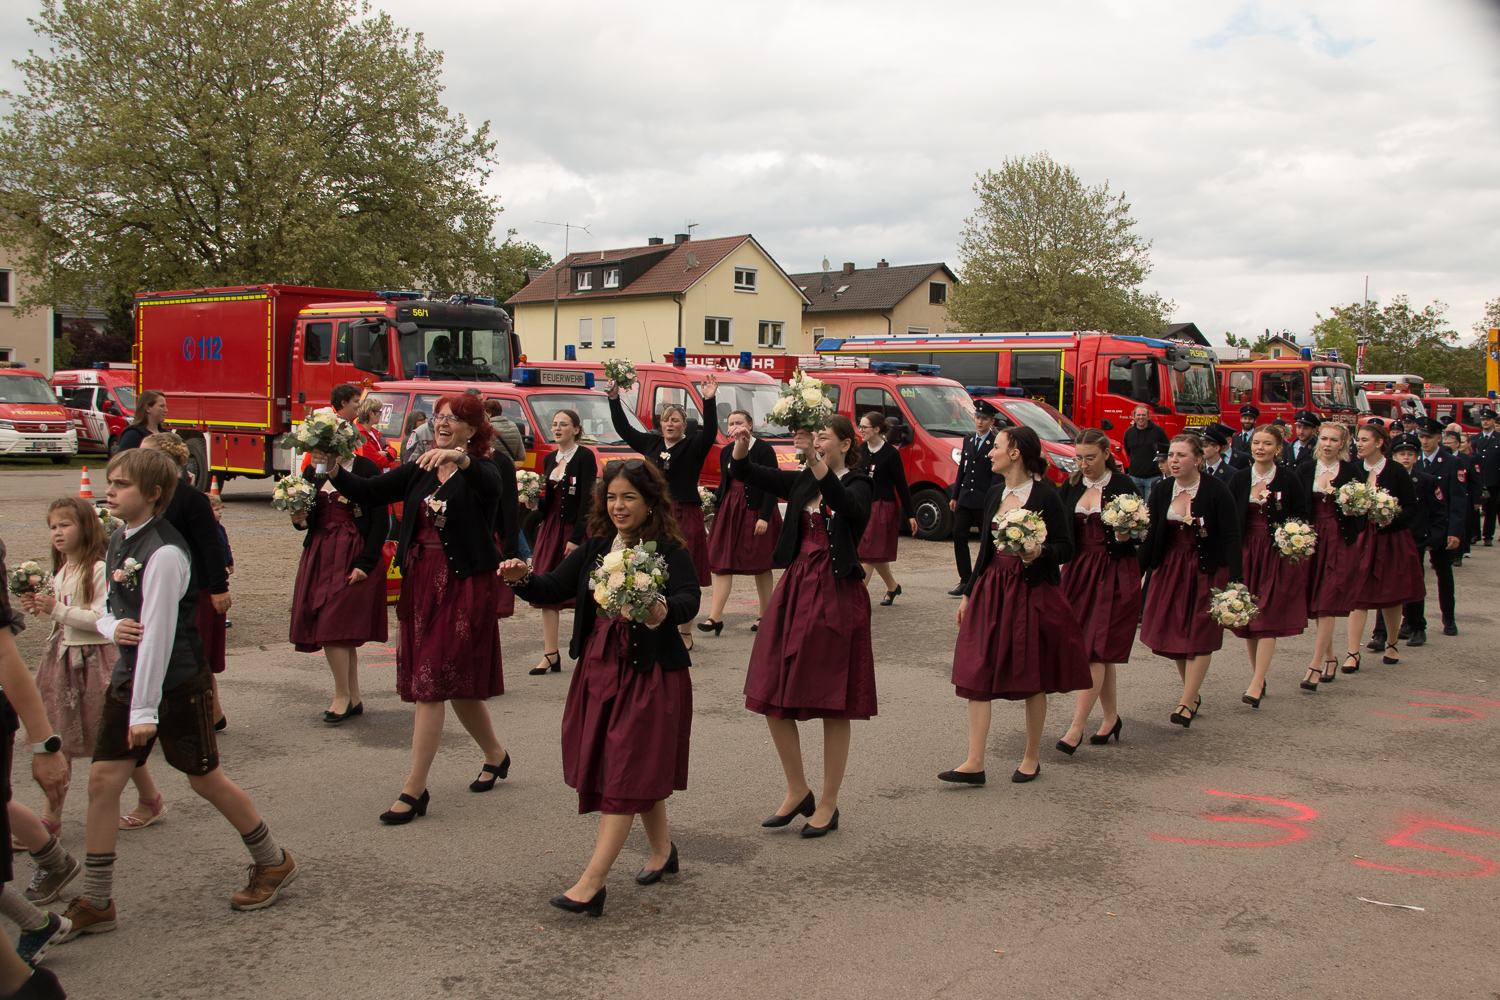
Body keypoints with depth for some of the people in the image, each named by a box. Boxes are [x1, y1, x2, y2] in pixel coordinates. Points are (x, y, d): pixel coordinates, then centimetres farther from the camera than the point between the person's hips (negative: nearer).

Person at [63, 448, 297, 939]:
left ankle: (273, 862, 25)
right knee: (103, 778, 2)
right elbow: (108, 609, 16)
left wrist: (145, 709, -22)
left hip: (176, 682, -8)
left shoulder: (164, 552, -21)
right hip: (129, 675, 8)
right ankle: (94, 903, 11)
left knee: (205, 778, 5)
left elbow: (158, 631, -23)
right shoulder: (119, 542, 8)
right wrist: (113, 628, -10)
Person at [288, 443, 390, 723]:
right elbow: (309, 520, 17)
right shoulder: (314, 472, 10)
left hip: (354, 557, -6)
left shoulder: (366, 469, -7)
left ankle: (342, 695, 4)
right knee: (342, 632, 8)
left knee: (333, 626, -10)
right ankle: (354, 699, 16)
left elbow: (381, 521, -10)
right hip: (320, 553, 6)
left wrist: (365, 563, -16)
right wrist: (299, 519, -7)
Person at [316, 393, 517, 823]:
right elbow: (368, 492, 4)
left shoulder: (485, 468, -5)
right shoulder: (420, 470, 12)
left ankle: (414, 789, -4)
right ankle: (495, 755, 35)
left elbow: (491, 485, -30)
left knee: (432, 681, -9)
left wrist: (460, 458, -49)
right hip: (421, 579, 6)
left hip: (465, 583, -6)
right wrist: (333, 470, -14)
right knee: (456, 681, 14)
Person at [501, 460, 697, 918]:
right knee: (640, 769, 16)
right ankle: (662, 849, 37)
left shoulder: (670, 551, -11)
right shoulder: (594, 548, 8)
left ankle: (592, 882, -6)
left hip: (649, 673, -6)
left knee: (627, 771, -5)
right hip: (598, 669, 6)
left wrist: (662, 612, -47)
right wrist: (522, 578, -17)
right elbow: (553, 589, 4)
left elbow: (690, 598, -25)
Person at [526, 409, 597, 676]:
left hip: (575, 528, -7)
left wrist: (576, 538, -18)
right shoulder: (549, 459, 14)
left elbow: (587, 499, -13)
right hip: (550, 527, 7)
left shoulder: (585, 456, -7)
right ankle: (550, 654, 6)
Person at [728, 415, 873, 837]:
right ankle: (797, 792, 22)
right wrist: (741, 447, -18)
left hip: (837, 594, -6)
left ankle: (828, 805, 14)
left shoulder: (857, 484, -3)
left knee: (834, 704, 1)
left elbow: (850, 507, -28)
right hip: (795, 589, 6)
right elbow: (746, 473, 3)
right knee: (773, 695, 5)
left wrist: (817, 463, -40)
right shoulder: (800, 482, 12)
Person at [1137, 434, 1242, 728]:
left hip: (1207, 570, -4)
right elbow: (1149, 537, 4)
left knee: (1199, 637, -1)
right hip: (1169, 568, 5)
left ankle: (1187, 701, 5)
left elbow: (1231, 538, -12)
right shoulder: (1161, 491, 1)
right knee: (1173, 634, 6)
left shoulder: (1216, 491, -12)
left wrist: (1235, 580, -18)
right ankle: (1194, 694, 23)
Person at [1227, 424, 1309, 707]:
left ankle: (1256, 685, -12)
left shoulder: (1288, 478, -3)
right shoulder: (1240, 478, 5)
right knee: (1247, 618, 7)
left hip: (1278, 554, -4)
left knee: (1268, 618, -8)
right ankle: (1258, 675, 21)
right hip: (1246, 552, 4)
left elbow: (1302, 515, 3)